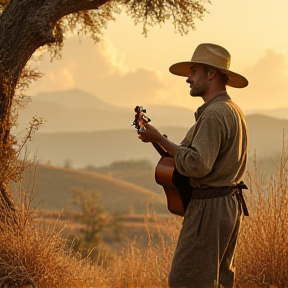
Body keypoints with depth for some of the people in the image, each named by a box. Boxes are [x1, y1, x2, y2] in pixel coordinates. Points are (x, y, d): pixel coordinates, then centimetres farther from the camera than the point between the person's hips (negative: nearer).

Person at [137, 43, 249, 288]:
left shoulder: (214, 114, -18)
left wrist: (159, 139, -18)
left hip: (210, 207, -11)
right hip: (232, 203, 11)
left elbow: (197, 165, -26)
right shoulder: (234, 111, 15)